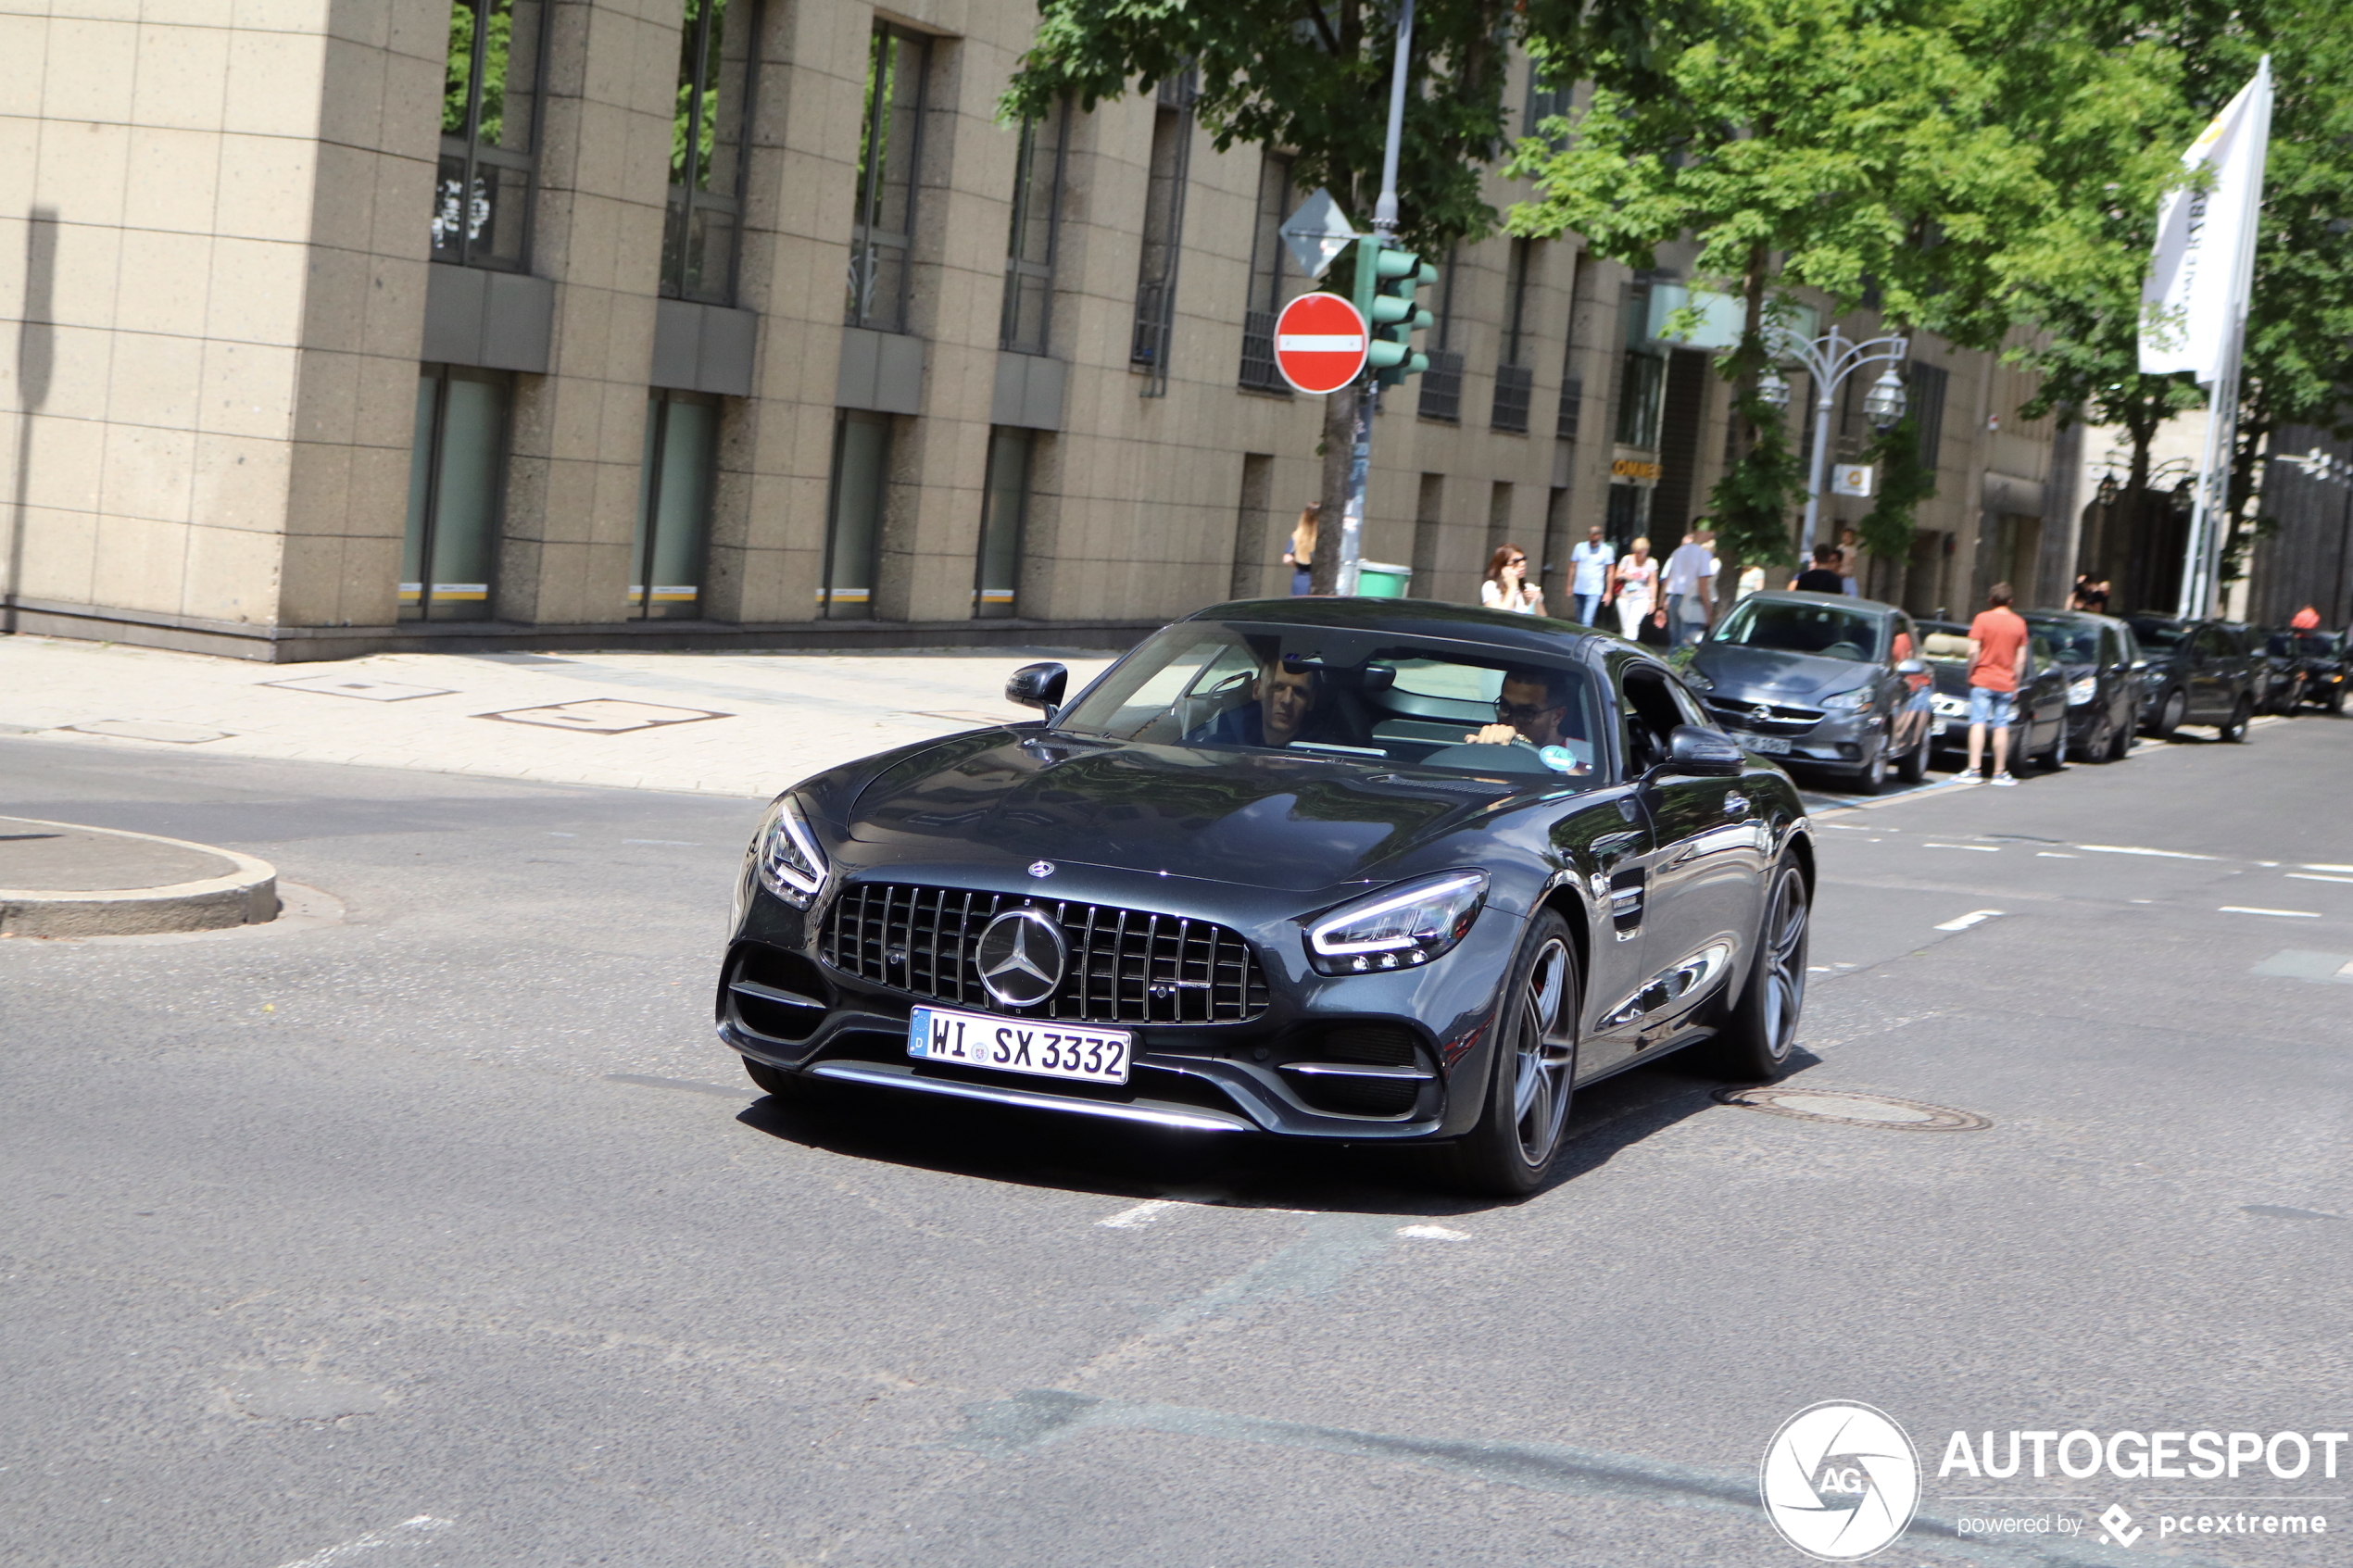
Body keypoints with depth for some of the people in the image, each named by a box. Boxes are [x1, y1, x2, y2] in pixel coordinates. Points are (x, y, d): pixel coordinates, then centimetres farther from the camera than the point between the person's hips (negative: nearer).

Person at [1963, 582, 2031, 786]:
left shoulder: (1983, 618, -5)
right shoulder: (2019, 623, 5)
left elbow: (1973, 652, -11)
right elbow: (2021, 659, 6)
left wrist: (1970, 676, 0)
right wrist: (2016, 685, 13)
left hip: (1982, 680, -3)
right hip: (2006, 683, 3)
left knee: (1978, 723, -4)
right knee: (2001, 727, 6)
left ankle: (1974, 769, -11)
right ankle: (2000, 772, 9)